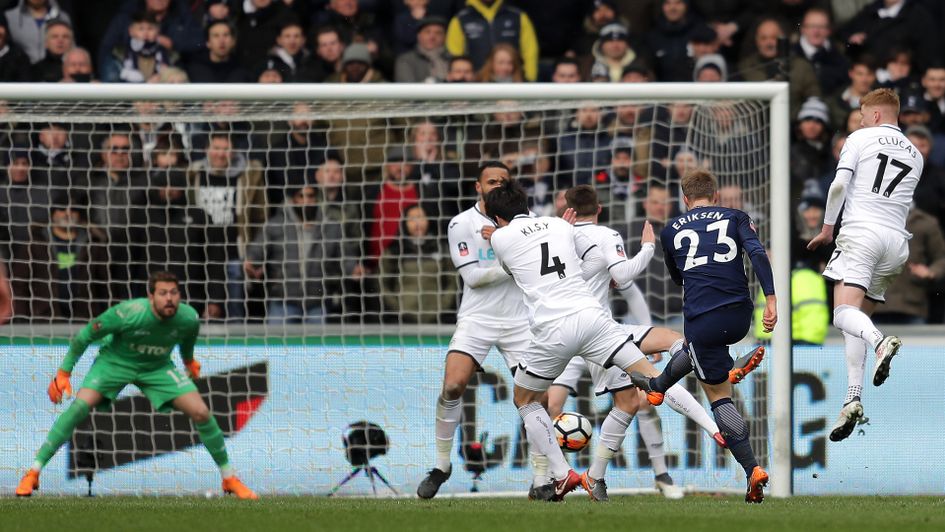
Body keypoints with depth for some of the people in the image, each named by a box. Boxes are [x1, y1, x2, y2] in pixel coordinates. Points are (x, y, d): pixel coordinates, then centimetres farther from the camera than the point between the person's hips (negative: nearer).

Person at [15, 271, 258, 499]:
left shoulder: (189, 318, -22)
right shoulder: (127, 314, -33)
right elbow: (84, 336, -19)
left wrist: (188, 359, 25)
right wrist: (64, 373, -16)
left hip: (157, 367, 3)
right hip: (116, 360, -3)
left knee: (201, 413, -11)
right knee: (80, 406, -25)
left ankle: (229, 479, 9)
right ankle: (33, 474, -17)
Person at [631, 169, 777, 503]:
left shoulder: (671, 230, 13)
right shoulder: (736, 218, 10)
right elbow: (757, 253, -8)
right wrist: (770, 298, -14)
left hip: (702, 320, -4)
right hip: (740, 318, 4)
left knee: (719, 396, 8)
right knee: (696, 348, 37)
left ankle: (752, 471, 2)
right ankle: (657, 388, 58)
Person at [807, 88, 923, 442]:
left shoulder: (861, 138, 4)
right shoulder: (915, 154, 20)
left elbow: (839, 184, -6)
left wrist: (827, 228, 4)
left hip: (861, 231, -6)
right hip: (897, 240, 6)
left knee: (845, 314, -17)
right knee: (859, 320, 8)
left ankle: (881, 343, -49)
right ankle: (852, 400, -6)